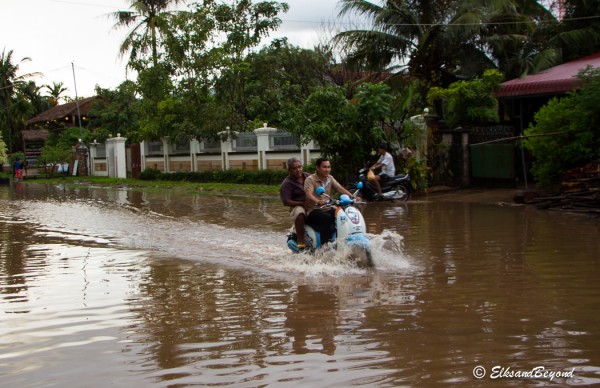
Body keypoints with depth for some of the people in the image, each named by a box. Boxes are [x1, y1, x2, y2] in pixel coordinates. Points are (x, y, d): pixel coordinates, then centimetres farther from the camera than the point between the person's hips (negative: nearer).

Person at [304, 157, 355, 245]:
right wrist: (318, 201, -46)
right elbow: (309, 195, -24)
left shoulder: (330, 178, 13)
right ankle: (325, 244, -34)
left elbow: (340, 188, -1)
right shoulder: (310, 179, -7)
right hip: (314, 210, -6)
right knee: (327, 218, -35)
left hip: (328, 209, 6)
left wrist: (352, 197, -20)